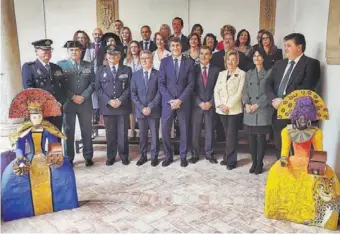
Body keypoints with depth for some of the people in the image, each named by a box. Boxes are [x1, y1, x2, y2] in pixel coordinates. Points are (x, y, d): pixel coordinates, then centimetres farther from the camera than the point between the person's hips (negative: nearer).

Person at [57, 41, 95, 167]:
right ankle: (69, 158, 15)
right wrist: (73, 96, -13)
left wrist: (83, 96, -9)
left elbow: (93, 83, 4)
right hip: (67, 103, -2)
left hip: (85, 103, 2)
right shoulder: (61, 65, 2)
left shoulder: (88, 66, 10)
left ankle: (88, 156, 19)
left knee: (87, 131, 7)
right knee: (68, 131, 5)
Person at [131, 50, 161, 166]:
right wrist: (141, 108, -9)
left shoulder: (158, 74, 0)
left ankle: (154, 156, 16)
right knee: (142, 134, 9)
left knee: (154, 134, 5)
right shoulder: (135, 75, 7)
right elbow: (133, 94, 3)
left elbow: (159, 93, -5)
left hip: (154, 110, -2)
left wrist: (150, 107, -13)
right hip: (140, 110, 2)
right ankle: (143, 156, 21)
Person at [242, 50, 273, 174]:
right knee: (251, 137, 5)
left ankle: (260, 164, 10)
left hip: (263, 111, -4)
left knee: (261, 137, -1)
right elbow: (245, 91, 10)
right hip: (249, 111, 4)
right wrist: (246, 104, -6)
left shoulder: (269, 72, 1)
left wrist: (257, 105, -13)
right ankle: (254, 162, 16)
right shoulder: (249, 73, 17)